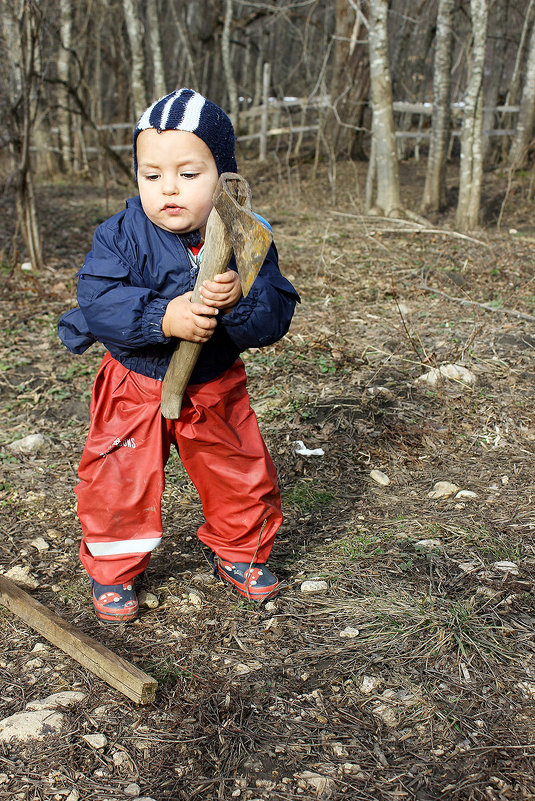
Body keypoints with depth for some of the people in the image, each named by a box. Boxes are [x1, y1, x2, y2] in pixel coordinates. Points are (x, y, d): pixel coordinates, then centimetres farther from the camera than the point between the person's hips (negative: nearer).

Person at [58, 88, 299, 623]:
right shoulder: (121, 235, -15)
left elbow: (276, 314, -17)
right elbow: (98, 301, -24)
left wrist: (239, 300, -39)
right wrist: (163, 317, -38)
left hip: (215, 388, 2)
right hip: (136, 388, -1)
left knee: (244, 478, 12)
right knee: (117, 485, 4)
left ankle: (239, 552, 40)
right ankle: (113, 567, 30)